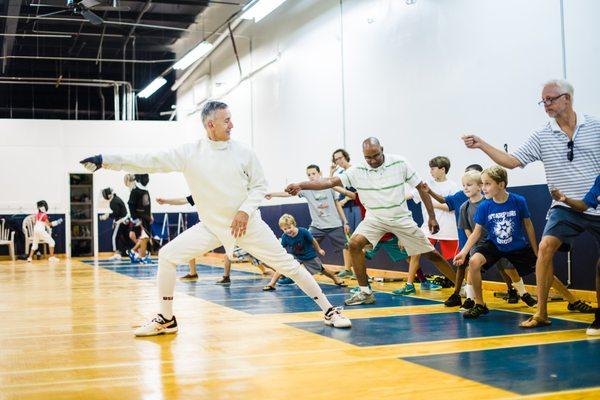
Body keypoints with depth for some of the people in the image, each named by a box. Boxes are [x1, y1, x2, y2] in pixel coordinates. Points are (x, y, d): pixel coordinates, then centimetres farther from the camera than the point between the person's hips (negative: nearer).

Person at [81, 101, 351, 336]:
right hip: (211, 226, 1)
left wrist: (245, 211, -16)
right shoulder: (190, 153, -8)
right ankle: (166, 320, 4)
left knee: (287, 265, -5)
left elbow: (260, 186, 1)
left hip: (247, 224, -1)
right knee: (167, 255, -12)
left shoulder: (243, 153, -7)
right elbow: (149, 162, -12)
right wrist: (105, 161, -19)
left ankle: (329, 310, 11)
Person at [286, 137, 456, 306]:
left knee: (431, 254, -1)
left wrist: (432, 217, -6)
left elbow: (421, 187, -6)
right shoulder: (357, 171, -13)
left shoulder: (399, 163, -14)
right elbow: (331, 182, -22)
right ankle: (365, 293, -11)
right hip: (375, 219, 1)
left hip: (401, 218, -1)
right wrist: (300, 185, -35)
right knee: (354, 244, -23)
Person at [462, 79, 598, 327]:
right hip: (566, 207, 0)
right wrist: (481, 145, -12)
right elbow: (512, 161, -3)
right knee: (546, 246, -20)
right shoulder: (542, 136, 1)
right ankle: (541, 312, -12)